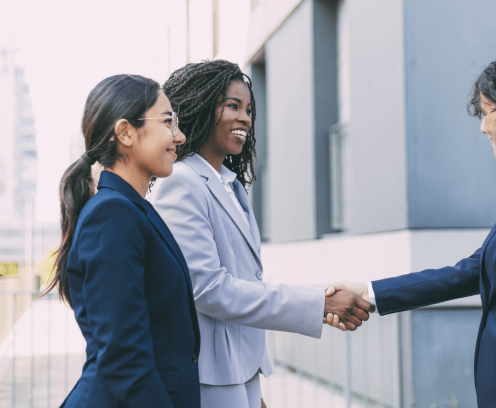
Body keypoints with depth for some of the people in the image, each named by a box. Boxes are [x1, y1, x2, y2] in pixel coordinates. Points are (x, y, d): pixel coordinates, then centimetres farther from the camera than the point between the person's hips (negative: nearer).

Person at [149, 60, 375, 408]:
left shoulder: (234, 187, 16)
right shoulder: (180, 184, -12)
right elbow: (209, 288, -20)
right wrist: (320, 305, -21)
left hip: (243, 373, 8)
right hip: (209, 380, -8)